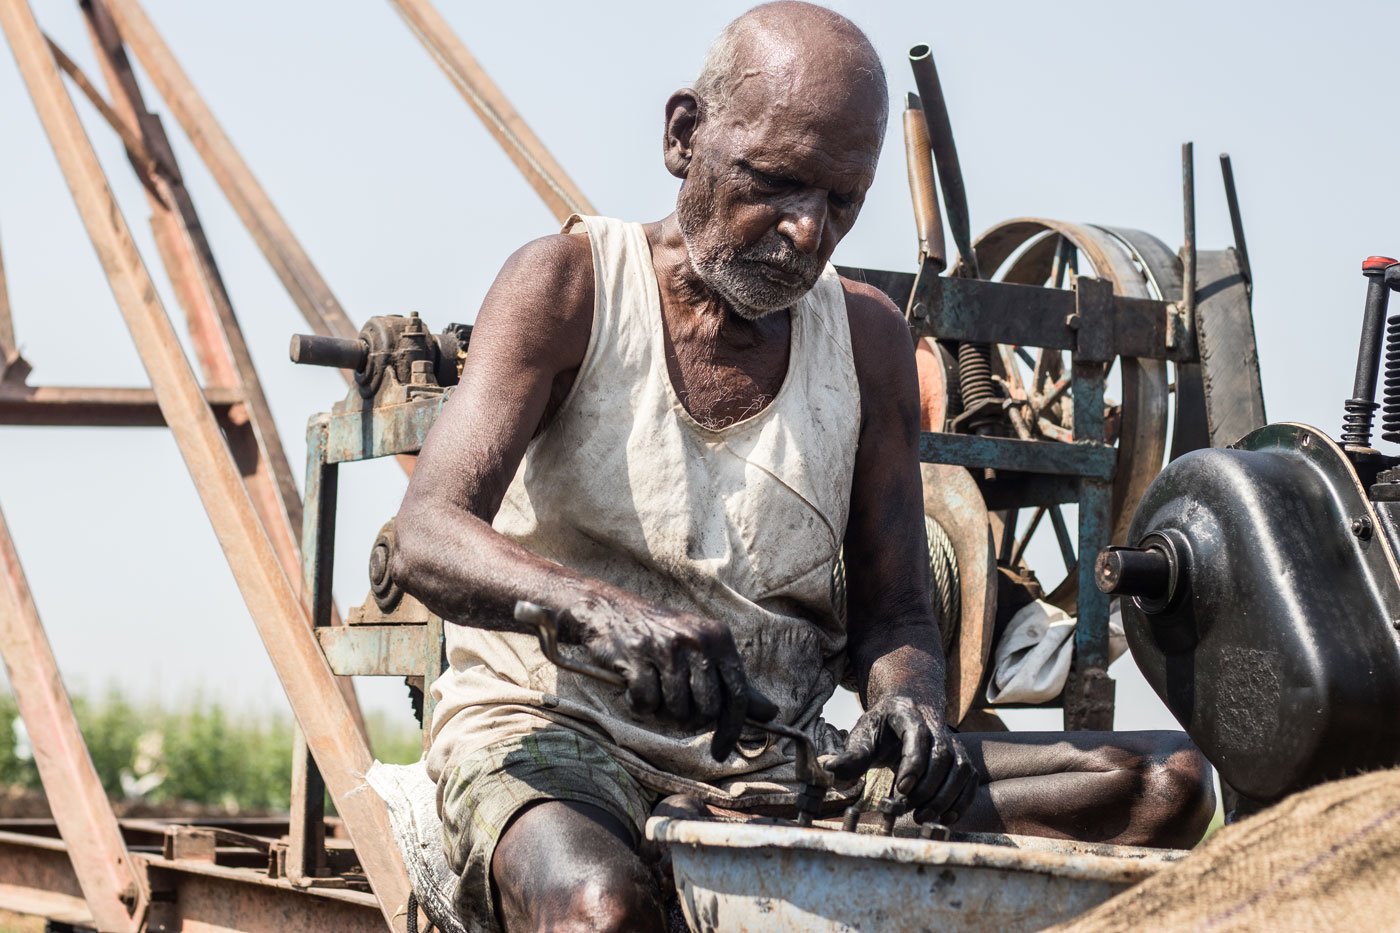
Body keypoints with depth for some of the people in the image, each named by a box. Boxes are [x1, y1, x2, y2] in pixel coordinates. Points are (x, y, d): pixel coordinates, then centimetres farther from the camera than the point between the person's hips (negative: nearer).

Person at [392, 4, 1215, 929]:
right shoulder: (568, 286, -2)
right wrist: (602, 611, -37)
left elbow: (893, 610, 10)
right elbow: (429, 540, -15)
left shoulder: (867, 339, 10)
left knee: (1168, 781, -13)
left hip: (778, 764, 6)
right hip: (552, 727, -5)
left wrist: (908, 699, -16)